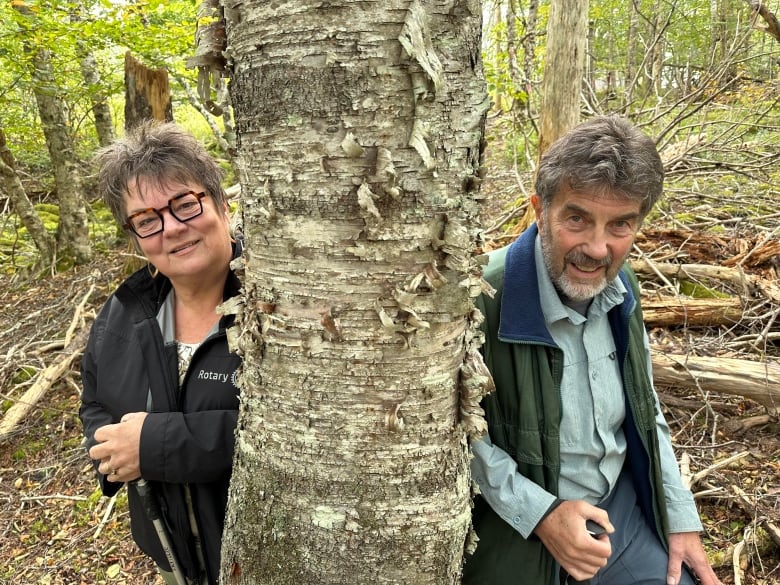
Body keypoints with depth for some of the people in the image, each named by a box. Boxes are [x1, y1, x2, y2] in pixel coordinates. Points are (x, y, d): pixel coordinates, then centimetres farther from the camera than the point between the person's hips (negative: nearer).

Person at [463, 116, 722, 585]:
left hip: (626, 508, 6)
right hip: (519, 527, -5)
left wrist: (681, 518, 6)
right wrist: (540, 514, -22)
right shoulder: (484, 298, -27)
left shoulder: (620, 286, -5)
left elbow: (646, 411, 7)